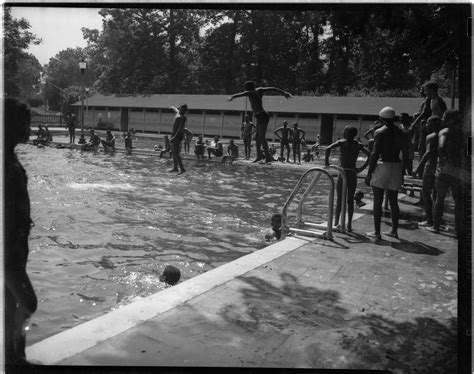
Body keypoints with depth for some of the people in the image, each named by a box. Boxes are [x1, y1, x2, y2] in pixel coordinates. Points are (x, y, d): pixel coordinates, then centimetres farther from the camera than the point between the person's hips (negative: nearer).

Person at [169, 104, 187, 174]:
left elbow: (180, 129, -25)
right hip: (173, 135, 9)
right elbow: (176, 109, 36)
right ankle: (175, 167, 24)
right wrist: (173, 107, 58)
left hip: (177, 136, -9)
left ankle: (182, 169, -12)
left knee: (175, 153, -13)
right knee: (173, 152, 15)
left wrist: (174, 138, -30)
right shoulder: (178, 113, 9)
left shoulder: (183, 117, -17)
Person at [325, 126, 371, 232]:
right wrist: (362, 168, 3)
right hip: (353, 174, 3)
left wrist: (326, 161, -8)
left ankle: (336, 223, 9)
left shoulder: (342, 142, -3)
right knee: (350, 200, 9)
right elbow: (370, 155, 2)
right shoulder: (358, 145, 8)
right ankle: (349, 225, 11)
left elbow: (328, 149, -20)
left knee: (339, 199, 7)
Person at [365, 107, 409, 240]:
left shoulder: (380, 132, -8)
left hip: (382, 167, -6)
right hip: (396, 168, 6)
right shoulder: (401, 133, 9)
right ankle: (394, 231, 24)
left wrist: (369, 174, -9)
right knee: (393, 201, 16)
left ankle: (377, 232, 3)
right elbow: (405, 155, 10)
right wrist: (402, 173, 19)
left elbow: (375, 154, -13)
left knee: (377, 202, 1)